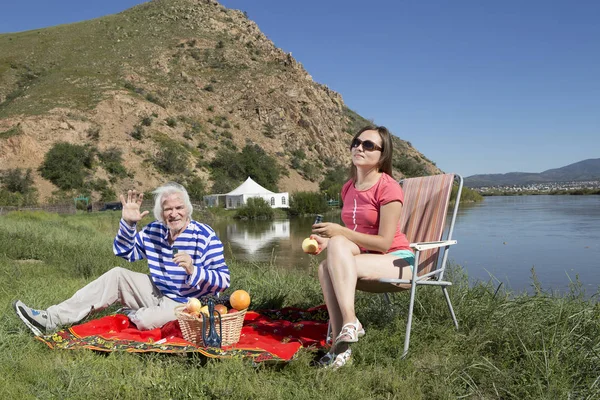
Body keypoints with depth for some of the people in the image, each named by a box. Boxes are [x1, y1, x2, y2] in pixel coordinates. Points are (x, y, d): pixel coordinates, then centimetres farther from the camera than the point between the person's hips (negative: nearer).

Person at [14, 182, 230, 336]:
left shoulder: (205, 236, -18)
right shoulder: (153, 232, 2)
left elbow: (223, 280, -21)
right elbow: (124, 252, 14)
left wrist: (193, 270, -39)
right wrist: (128, 223, -2)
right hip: (156, 292, 7)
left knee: (144, 321, -32)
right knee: (117, 275, -5)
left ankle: (132, 314, 9)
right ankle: (52, 319, -6)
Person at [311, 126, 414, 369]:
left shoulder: (388, 188, -12)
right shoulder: (348, 188, 10)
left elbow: (384, 243, -16)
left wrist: (339, 233, -20)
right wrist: (328, 240, -2)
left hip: (396, 262, -6)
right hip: (364, 260, 6)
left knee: (338, 245, -30)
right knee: (326, 268, -26)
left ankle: (350, 322, -32)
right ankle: (340, 346, -28)